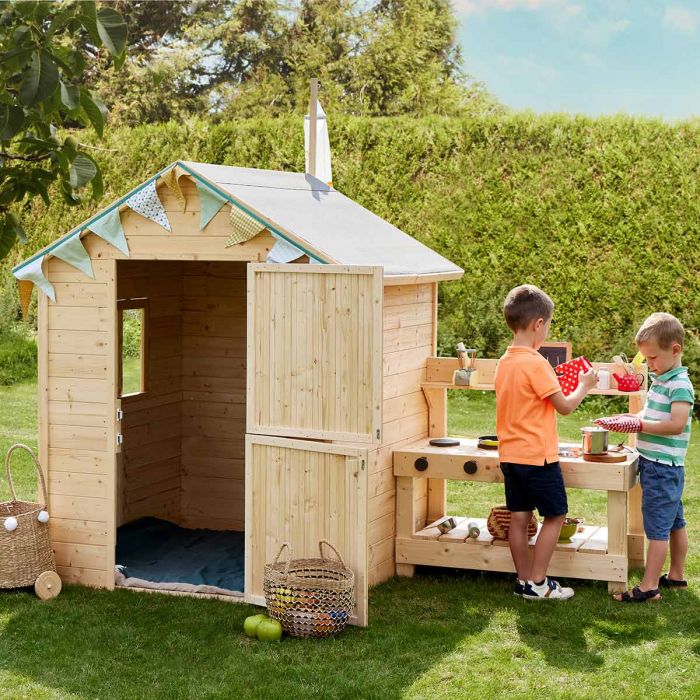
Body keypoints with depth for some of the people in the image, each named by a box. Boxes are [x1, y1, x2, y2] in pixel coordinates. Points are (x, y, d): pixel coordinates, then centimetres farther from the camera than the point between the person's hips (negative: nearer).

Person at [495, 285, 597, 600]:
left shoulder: (505, 361, 7)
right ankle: (537, 582, 6)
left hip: (510, 455, 8)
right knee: (555, 516, 4)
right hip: (538, 456, -8)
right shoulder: (536, 364, -19)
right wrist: (584, 385, 3)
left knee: (519, 517, 11)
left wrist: (558, 384, 18)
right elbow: (564, 406, -13)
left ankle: (524, 579, 18)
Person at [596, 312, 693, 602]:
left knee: (657, 527, -6)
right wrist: (627, 419, 2)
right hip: (657, 464, 10)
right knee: (675, 523, 18)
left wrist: (638, 425, -21)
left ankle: (649, 586, -3)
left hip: (662, 467, -10)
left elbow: (676, 424, -26)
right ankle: (677, 576, 28)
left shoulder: (680, 385, -17)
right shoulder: (660, 381, 13)